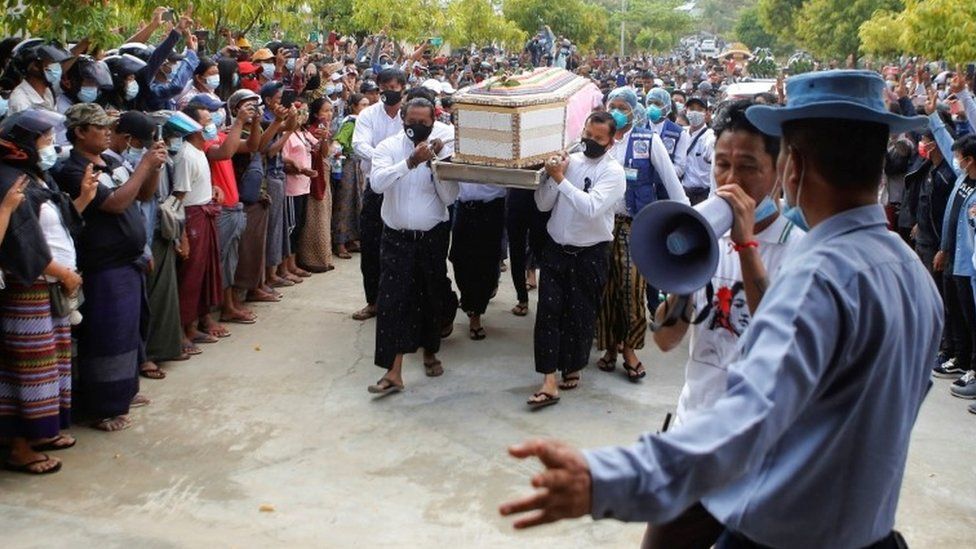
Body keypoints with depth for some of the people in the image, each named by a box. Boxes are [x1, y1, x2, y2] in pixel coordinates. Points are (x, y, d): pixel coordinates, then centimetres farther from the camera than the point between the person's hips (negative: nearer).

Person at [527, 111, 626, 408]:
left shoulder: (613, 172, -8)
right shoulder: (568, 160, 4)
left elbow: (591, 207, -25)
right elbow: (543, 204, 3)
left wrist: (561, 179, -23)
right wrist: (551, 176, -12)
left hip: (589, 255, -3)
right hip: (556, 250, 3)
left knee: (580, 316, 8)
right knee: (548, 312, -6)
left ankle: (573, 367, 30)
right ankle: (549, 382, -5)